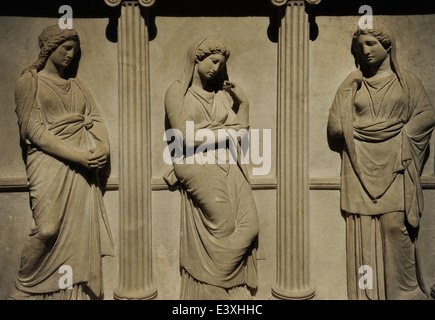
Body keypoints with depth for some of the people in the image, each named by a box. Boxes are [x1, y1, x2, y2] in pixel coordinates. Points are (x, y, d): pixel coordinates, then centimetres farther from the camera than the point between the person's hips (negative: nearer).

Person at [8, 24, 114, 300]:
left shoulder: (77, 85, 20)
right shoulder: (29, 81, 4)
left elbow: (97, 120, 13)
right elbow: (34, 130, -7)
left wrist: (103, 148, -10)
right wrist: (78, 156, -16)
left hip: (84, 167, 5)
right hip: (50, 164, -5)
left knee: (82, 231, 1)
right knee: (48, 229, -14)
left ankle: (79, 292, 11)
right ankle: (24, 291, 9)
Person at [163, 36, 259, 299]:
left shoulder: (223, 93, 19)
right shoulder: (178, 91, 6)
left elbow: (240, 132, 13)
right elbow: (185, 137, -7)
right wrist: (226, 132, 1)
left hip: (230, 171, 5)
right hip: (201, 172, -5)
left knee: (248, 228, -8)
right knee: (222, 234, -11)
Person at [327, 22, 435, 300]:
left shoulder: (407, 81, 12)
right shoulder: (352, 85, 13)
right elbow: (336, 128, 4)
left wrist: (400, 135, -6)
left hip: (395, 168, -1)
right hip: (362, 170, 1)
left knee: (396, 226, -9)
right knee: (364, 232, -2)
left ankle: (404, 290, 6)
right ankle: (368, 293, 6)